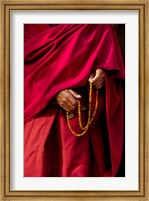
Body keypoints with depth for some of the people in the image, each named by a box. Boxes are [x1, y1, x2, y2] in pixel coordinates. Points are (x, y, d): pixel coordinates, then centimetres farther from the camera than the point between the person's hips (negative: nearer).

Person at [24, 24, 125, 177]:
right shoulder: (34, 26, 3)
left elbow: (111, 62, 13)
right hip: (45, 108, -1)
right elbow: (28, 62, -3)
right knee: (39, 165, -8)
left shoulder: (99, 27, 9)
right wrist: (54, 91, -18)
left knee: (77, 167, -3)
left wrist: (103, 73, -12)